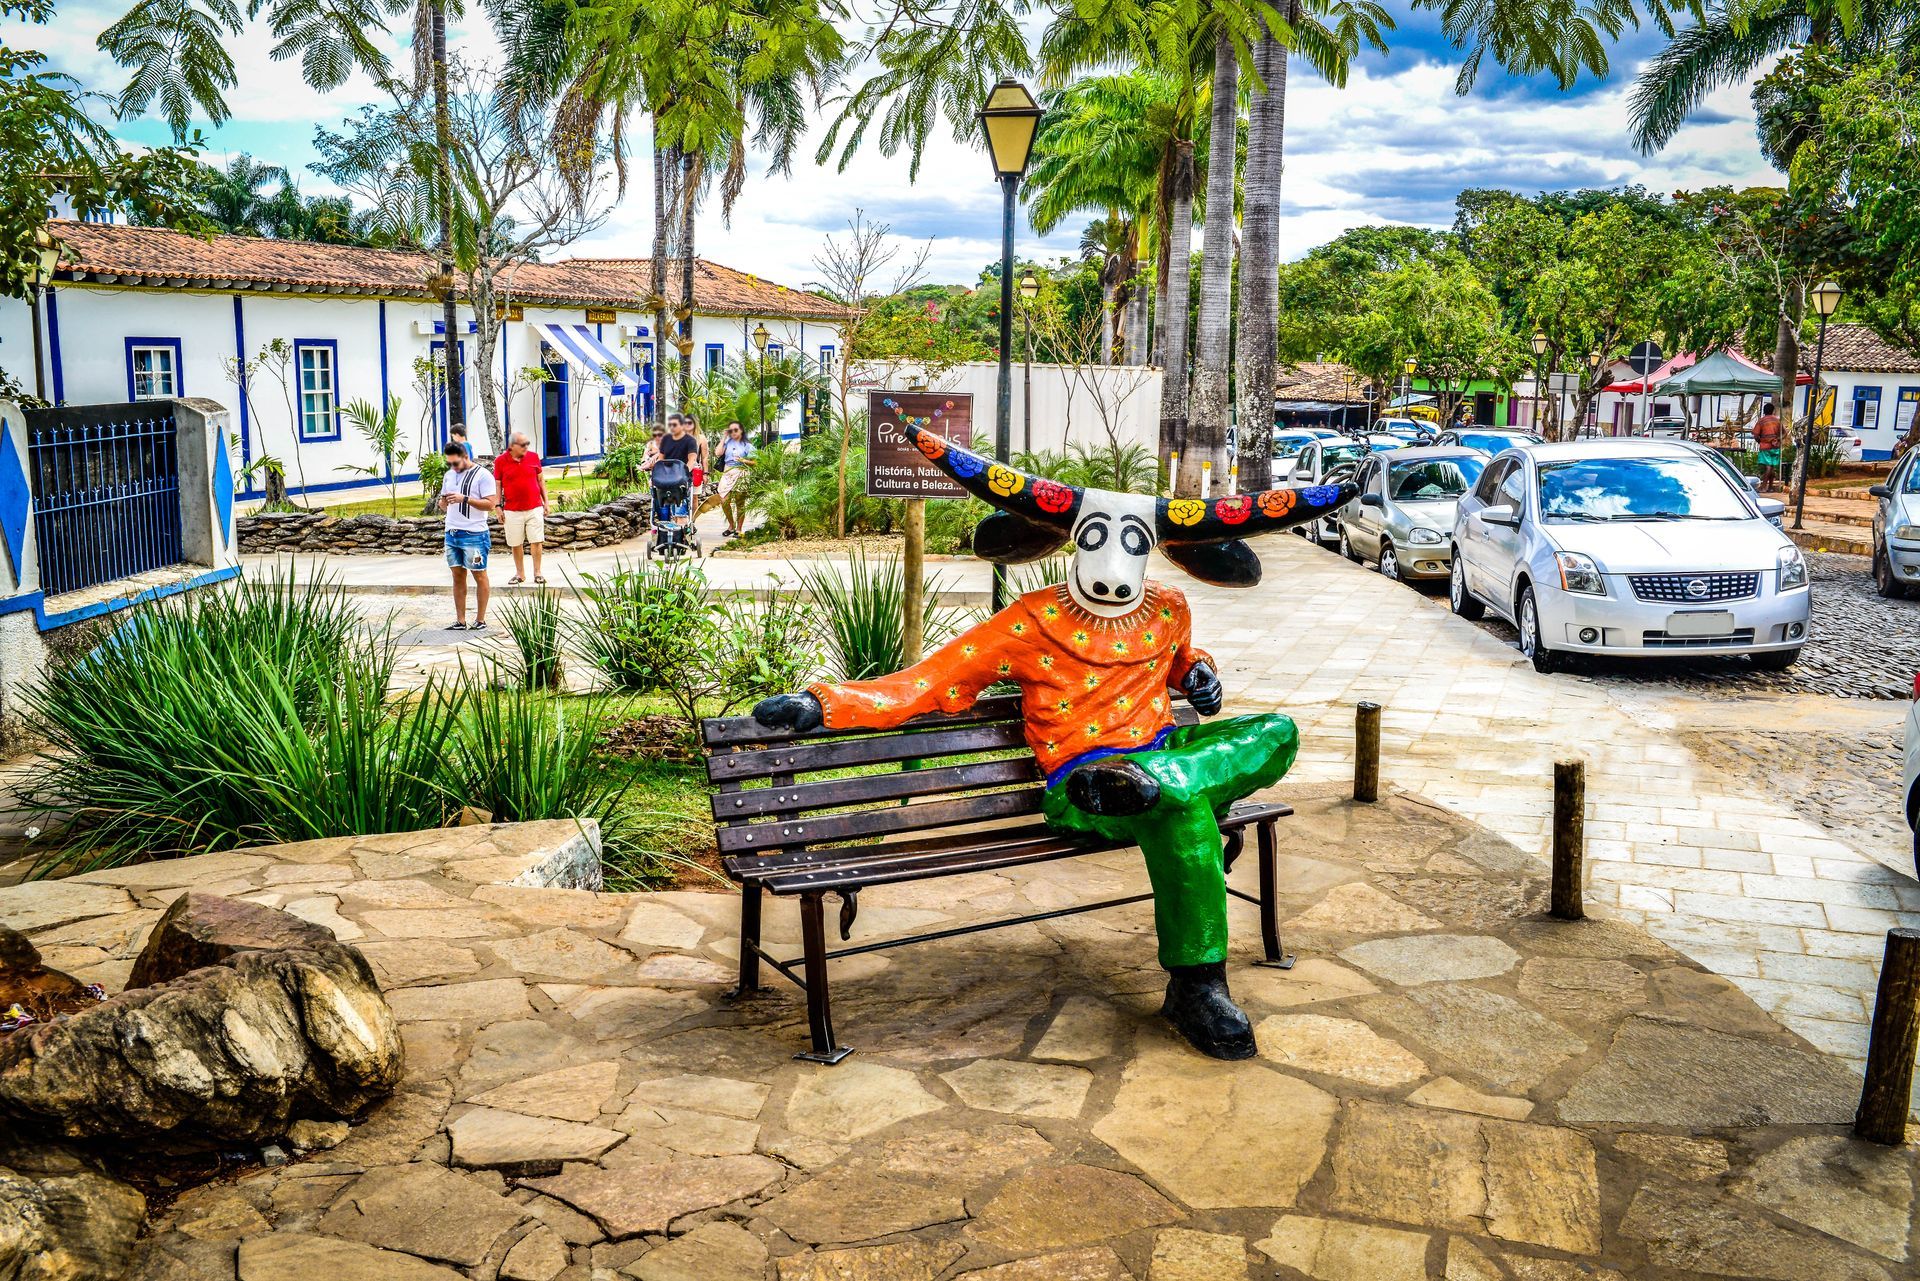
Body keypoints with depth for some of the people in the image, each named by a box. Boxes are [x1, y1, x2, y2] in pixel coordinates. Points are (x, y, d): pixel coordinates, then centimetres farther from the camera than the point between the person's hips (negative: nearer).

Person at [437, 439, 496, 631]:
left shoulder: (483, 475, -6)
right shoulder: (449, 475, 16)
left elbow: (490, 504, -13)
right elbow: (444, 505, 23)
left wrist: (464, 499, -21)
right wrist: (444, 502, -1)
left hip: (473, 534, -7)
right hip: (452, 534, 7)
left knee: (480, 576, 1)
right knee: (458, 577, 7)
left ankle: (480, 621, 6)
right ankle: (460, 622, 10)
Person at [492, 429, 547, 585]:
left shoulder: (534, 457, 3)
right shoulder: (500, 461, -3)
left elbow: (540, 480, 11)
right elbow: (497, 485, 3)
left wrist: (546, 501, 9)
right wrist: (498, 507, -1)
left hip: (535, 508, 1)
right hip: (512, 511, -1)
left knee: (536, 541, 0)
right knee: (516, 544, 6)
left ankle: (537, 572, 9)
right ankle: (520, 574, 17)